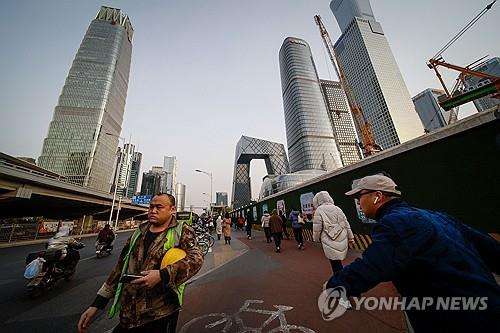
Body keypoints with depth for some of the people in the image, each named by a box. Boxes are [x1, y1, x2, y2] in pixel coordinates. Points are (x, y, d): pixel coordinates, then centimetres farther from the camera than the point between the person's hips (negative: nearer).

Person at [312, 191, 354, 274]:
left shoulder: (319, 210, -11)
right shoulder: (337, 208, 5)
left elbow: (317, 228, -9)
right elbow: (346, 224, 11)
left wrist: (316, 239, 7)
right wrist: (351, 237, 22)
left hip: (330, 242, -6)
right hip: (342, 240, 6)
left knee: (335, 263, 5)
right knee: (338, 262, 20)